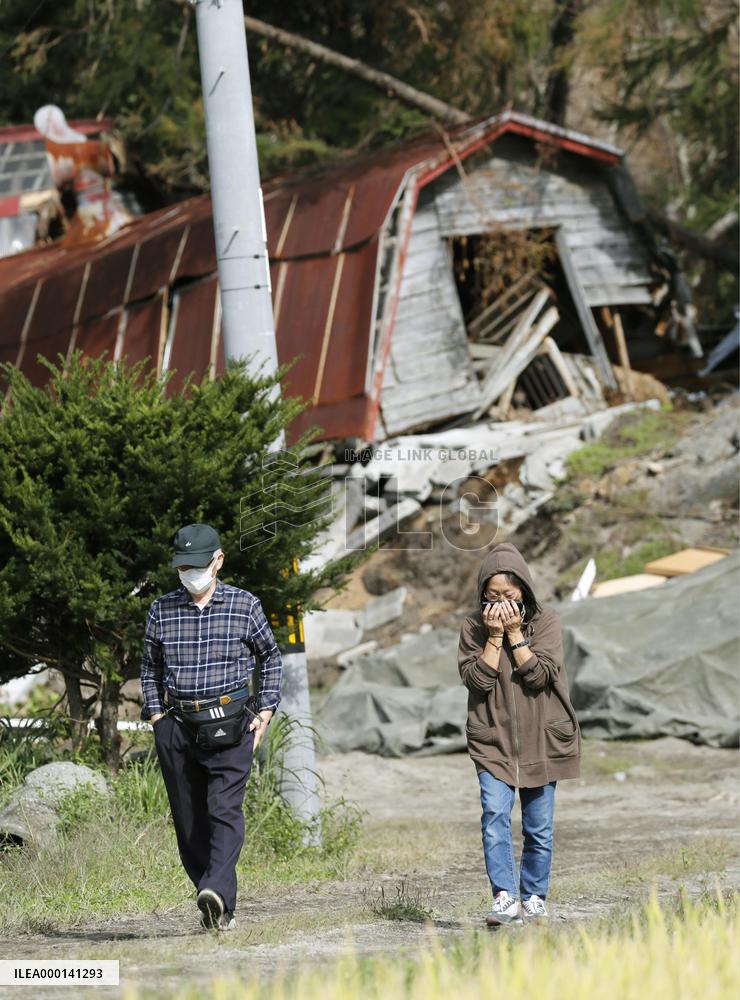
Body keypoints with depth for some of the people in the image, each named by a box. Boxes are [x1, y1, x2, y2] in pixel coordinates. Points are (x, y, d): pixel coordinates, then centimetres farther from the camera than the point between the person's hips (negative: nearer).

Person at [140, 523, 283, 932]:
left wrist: (264, 714, 7)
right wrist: (156, 716, 8)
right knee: (189, 819, 2)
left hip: (229, 725, -3)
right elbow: (150, 668, 19)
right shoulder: (162, 610, 7)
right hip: (177, 726, 3)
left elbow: (270, 658, 15)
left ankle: (218, 895, -30)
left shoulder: (244, 606, 2)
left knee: (224, 810, -17)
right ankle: (217, 910, 10)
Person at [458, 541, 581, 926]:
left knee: (538, 828, 6)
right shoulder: (474, 626, 1)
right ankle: (505, 898, -24)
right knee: (495, 816, -17)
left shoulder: (545, 621, -2)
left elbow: (541, 674, -13)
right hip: (492, 739, 0)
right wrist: (494, 636, -13)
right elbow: (476, 678, -9)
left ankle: (534, 898, 20)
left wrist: (515, 633, -15)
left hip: (540, 739, 0)